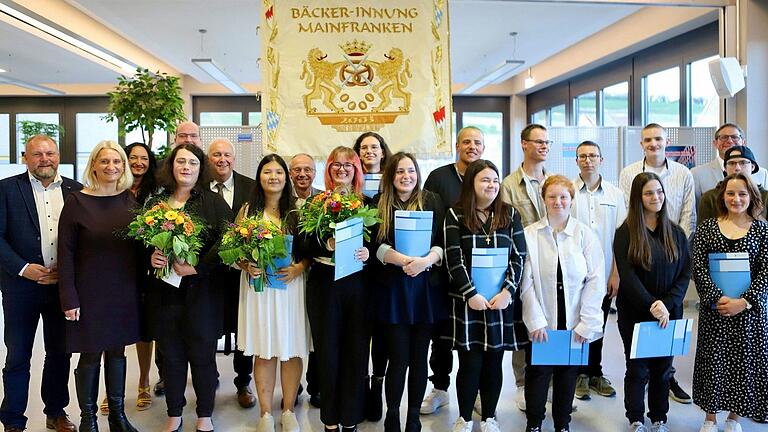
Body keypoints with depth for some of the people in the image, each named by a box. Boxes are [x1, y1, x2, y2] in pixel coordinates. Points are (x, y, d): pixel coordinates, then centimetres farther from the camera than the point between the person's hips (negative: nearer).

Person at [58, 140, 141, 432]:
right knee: (90, 354, 6)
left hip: (124, 290, 3)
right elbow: (66, 253, -8)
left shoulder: (131, 199, 2)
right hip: (90, 291, -3)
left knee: (117, 350, 13)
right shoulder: (76, 202, -8)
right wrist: (69, 299, -11)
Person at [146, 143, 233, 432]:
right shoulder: (155, 203, 9)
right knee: (171, 357, 11)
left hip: (201, 292, -2)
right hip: (164, 292, 3)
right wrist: (149, 258, -8)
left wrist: (197, 267, -19)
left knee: (202, 356, 7)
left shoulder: (214, 202, -2)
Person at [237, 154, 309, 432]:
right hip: (258, 286, 0)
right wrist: (246, 266, -11)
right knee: (264, 351, 5)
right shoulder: (247, 210, 6)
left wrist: (298, 268, -14)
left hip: (290, 286, 0)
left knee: (292, 350, 4)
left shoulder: (297, 211, 4)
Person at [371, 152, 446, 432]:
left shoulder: (432, 201, 5)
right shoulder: (379, 204, 4)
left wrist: (425, 261, -19)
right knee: (399, 359, 0)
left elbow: (443, 242, 0)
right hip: (392, 288, -1)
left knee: (419, 358, 8)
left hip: (426, 286, 1)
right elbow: (376, 245, -4)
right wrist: (403, 260, -20)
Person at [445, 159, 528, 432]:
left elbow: (519, 257, 2)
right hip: (467, 302, -2)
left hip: (501, 301, 2)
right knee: (470, 363, 1)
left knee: (494, 362, 9)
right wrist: (471, 295, -14)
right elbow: (454, 259, -7)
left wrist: (507, 292, -10)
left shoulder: (510, 215, 7)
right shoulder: (455, 215, 0)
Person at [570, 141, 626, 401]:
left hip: (604, 274, 2)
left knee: (598, 327, 14)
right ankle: (579, 374, 21)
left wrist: (616, 274, 0)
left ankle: (595, 373, 29)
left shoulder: (615, 194, 5)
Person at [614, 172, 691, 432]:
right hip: (634, 313, -3)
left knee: (663, 369, 11)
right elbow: (627, 275, -13)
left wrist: (667, 304, -14)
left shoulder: (676, 233, 4)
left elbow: (685, 274, 0)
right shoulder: (625, 233, -6)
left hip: (669, 314, 3)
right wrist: (651, 305, -21)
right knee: (637, 369, 7)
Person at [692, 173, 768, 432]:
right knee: (713, 361, 7)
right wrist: (716, 298, -15)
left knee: (745, 361, 8)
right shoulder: (707, 227, 1)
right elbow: (698, 267, -5)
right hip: (714, 308, 0)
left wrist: (745, 301, -15)